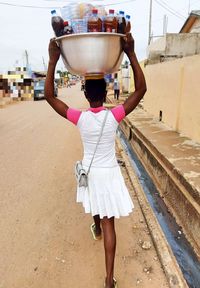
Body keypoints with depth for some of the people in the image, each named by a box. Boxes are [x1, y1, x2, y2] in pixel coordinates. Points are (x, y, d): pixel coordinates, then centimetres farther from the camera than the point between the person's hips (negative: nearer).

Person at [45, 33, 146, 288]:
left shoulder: (80, 118, -16)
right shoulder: (114, 116, -17)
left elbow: (49, 96, -12)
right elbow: (141, 89, -14)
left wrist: (53, 60, -15)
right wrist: (131, 54, -18)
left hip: (89, 171, 1)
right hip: (109, 172, -1)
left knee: (95, 203, 35)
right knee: (109, 222, 6)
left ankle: (96, 228, 64)